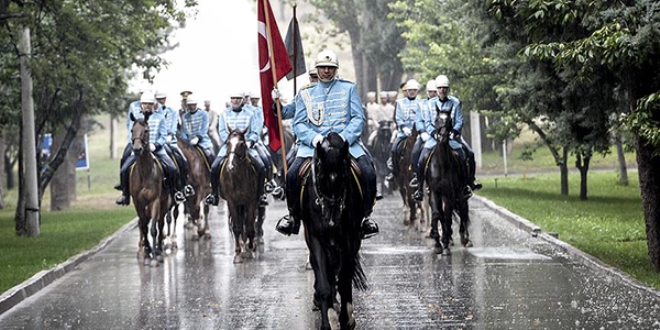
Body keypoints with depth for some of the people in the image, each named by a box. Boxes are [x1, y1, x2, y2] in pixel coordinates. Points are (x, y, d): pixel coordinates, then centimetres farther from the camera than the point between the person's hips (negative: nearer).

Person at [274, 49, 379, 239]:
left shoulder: (349, 88, 13)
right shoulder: (306, 93, 16)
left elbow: (358, 118, 5)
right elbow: (299, 123, 9)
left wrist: (345, 137, -13)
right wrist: (313, 137, -13)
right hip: (313, 142, 1)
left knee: (369, 173, -25)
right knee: (292, 174, -23)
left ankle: (366, 216, -5)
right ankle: (293, 216, -1)